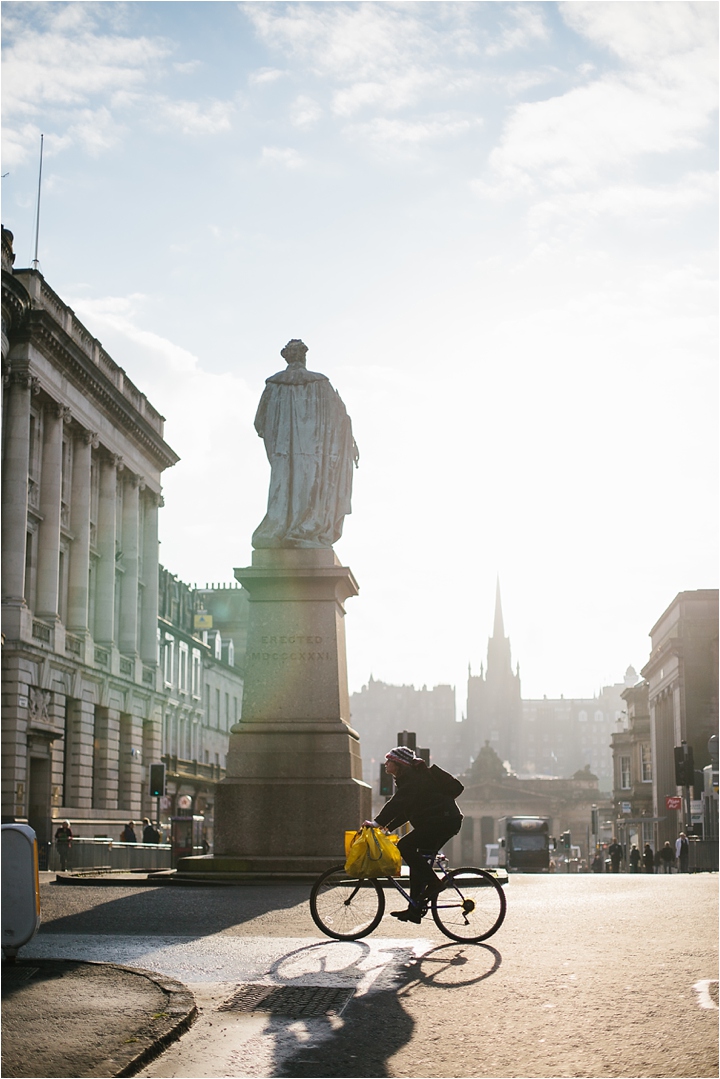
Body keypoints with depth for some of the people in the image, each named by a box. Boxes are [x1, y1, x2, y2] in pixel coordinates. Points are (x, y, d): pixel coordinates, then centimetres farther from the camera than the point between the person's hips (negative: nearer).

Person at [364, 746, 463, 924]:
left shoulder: (413, 779, -12)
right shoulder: (409, 778, 21)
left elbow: (398, 803, -25)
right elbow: (404, 808, 24)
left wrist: (378, 822, -30)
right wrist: (388, 827, 17)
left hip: (443, 820, -11)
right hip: (445, 821, 11)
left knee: (405, 846, -17)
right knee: (418, 861, 10)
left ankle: (432, 883, -14)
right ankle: (415, 909, 11)